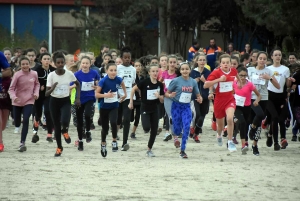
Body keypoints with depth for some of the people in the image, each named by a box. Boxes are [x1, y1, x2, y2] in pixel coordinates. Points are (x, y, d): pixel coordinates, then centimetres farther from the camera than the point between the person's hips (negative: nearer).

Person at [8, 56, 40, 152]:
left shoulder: (34, 74, -8)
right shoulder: (17, 75, -16)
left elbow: (37, 84, 13)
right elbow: (11, 89, -14)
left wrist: (36, 93, -4)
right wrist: (14, 97, -33)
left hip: (29, 101, 0)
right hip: (17, 102, 0)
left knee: (26, 120, -19)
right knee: (17, 123, 11)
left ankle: (22, 143, -13)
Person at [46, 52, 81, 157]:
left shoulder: (69, 74, -8)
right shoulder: (51, 75, -12)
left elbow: (78, 84, 11)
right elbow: (47, 93, -12)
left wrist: (78, 98, 2)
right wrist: (52, 88, -34)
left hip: (66, 101, 0)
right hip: (54, 101, 0)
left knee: (64, 121, -26)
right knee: (56, 126, 6)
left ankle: (65, 131, 11)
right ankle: (59, 147, 25)